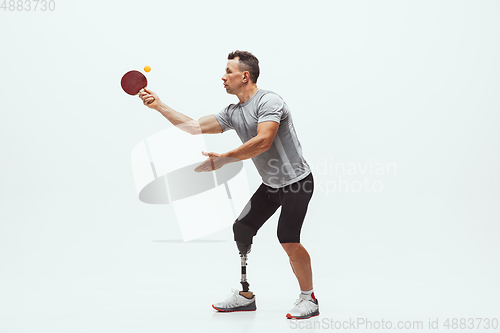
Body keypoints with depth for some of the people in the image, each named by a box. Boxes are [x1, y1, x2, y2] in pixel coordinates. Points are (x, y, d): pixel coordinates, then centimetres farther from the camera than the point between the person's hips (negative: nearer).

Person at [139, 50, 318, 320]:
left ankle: (309, 298, 0)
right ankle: (245, 295, 18)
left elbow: (263, 142, -31)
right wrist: (159, 105, 2)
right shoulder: (232, 113, 6)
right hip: (270, 185, 9)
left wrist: (223, 159, -29)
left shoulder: (268, 101, -19)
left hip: (296, 181, -9)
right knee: (241, 229, 5)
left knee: (288, 238, -19)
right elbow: (194, 127, 6)